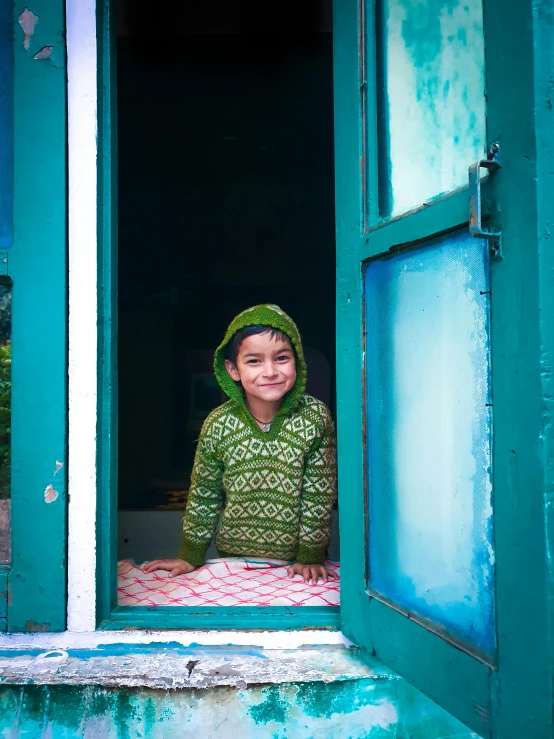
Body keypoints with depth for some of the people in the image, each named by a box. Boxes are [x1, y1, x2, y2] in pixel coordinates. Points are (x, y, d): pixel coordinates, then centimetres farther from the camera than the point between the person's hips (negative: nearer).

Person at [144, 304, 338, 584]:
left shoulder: (315, 417, -17)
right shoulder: (219, 424, -14)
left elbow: (319, 492, -10)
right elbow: (203, 493, -2)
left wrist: (311, 556, -8)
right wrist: (190, 557, 3)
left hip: (296, 562, -1)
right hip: (234, 557, 2)